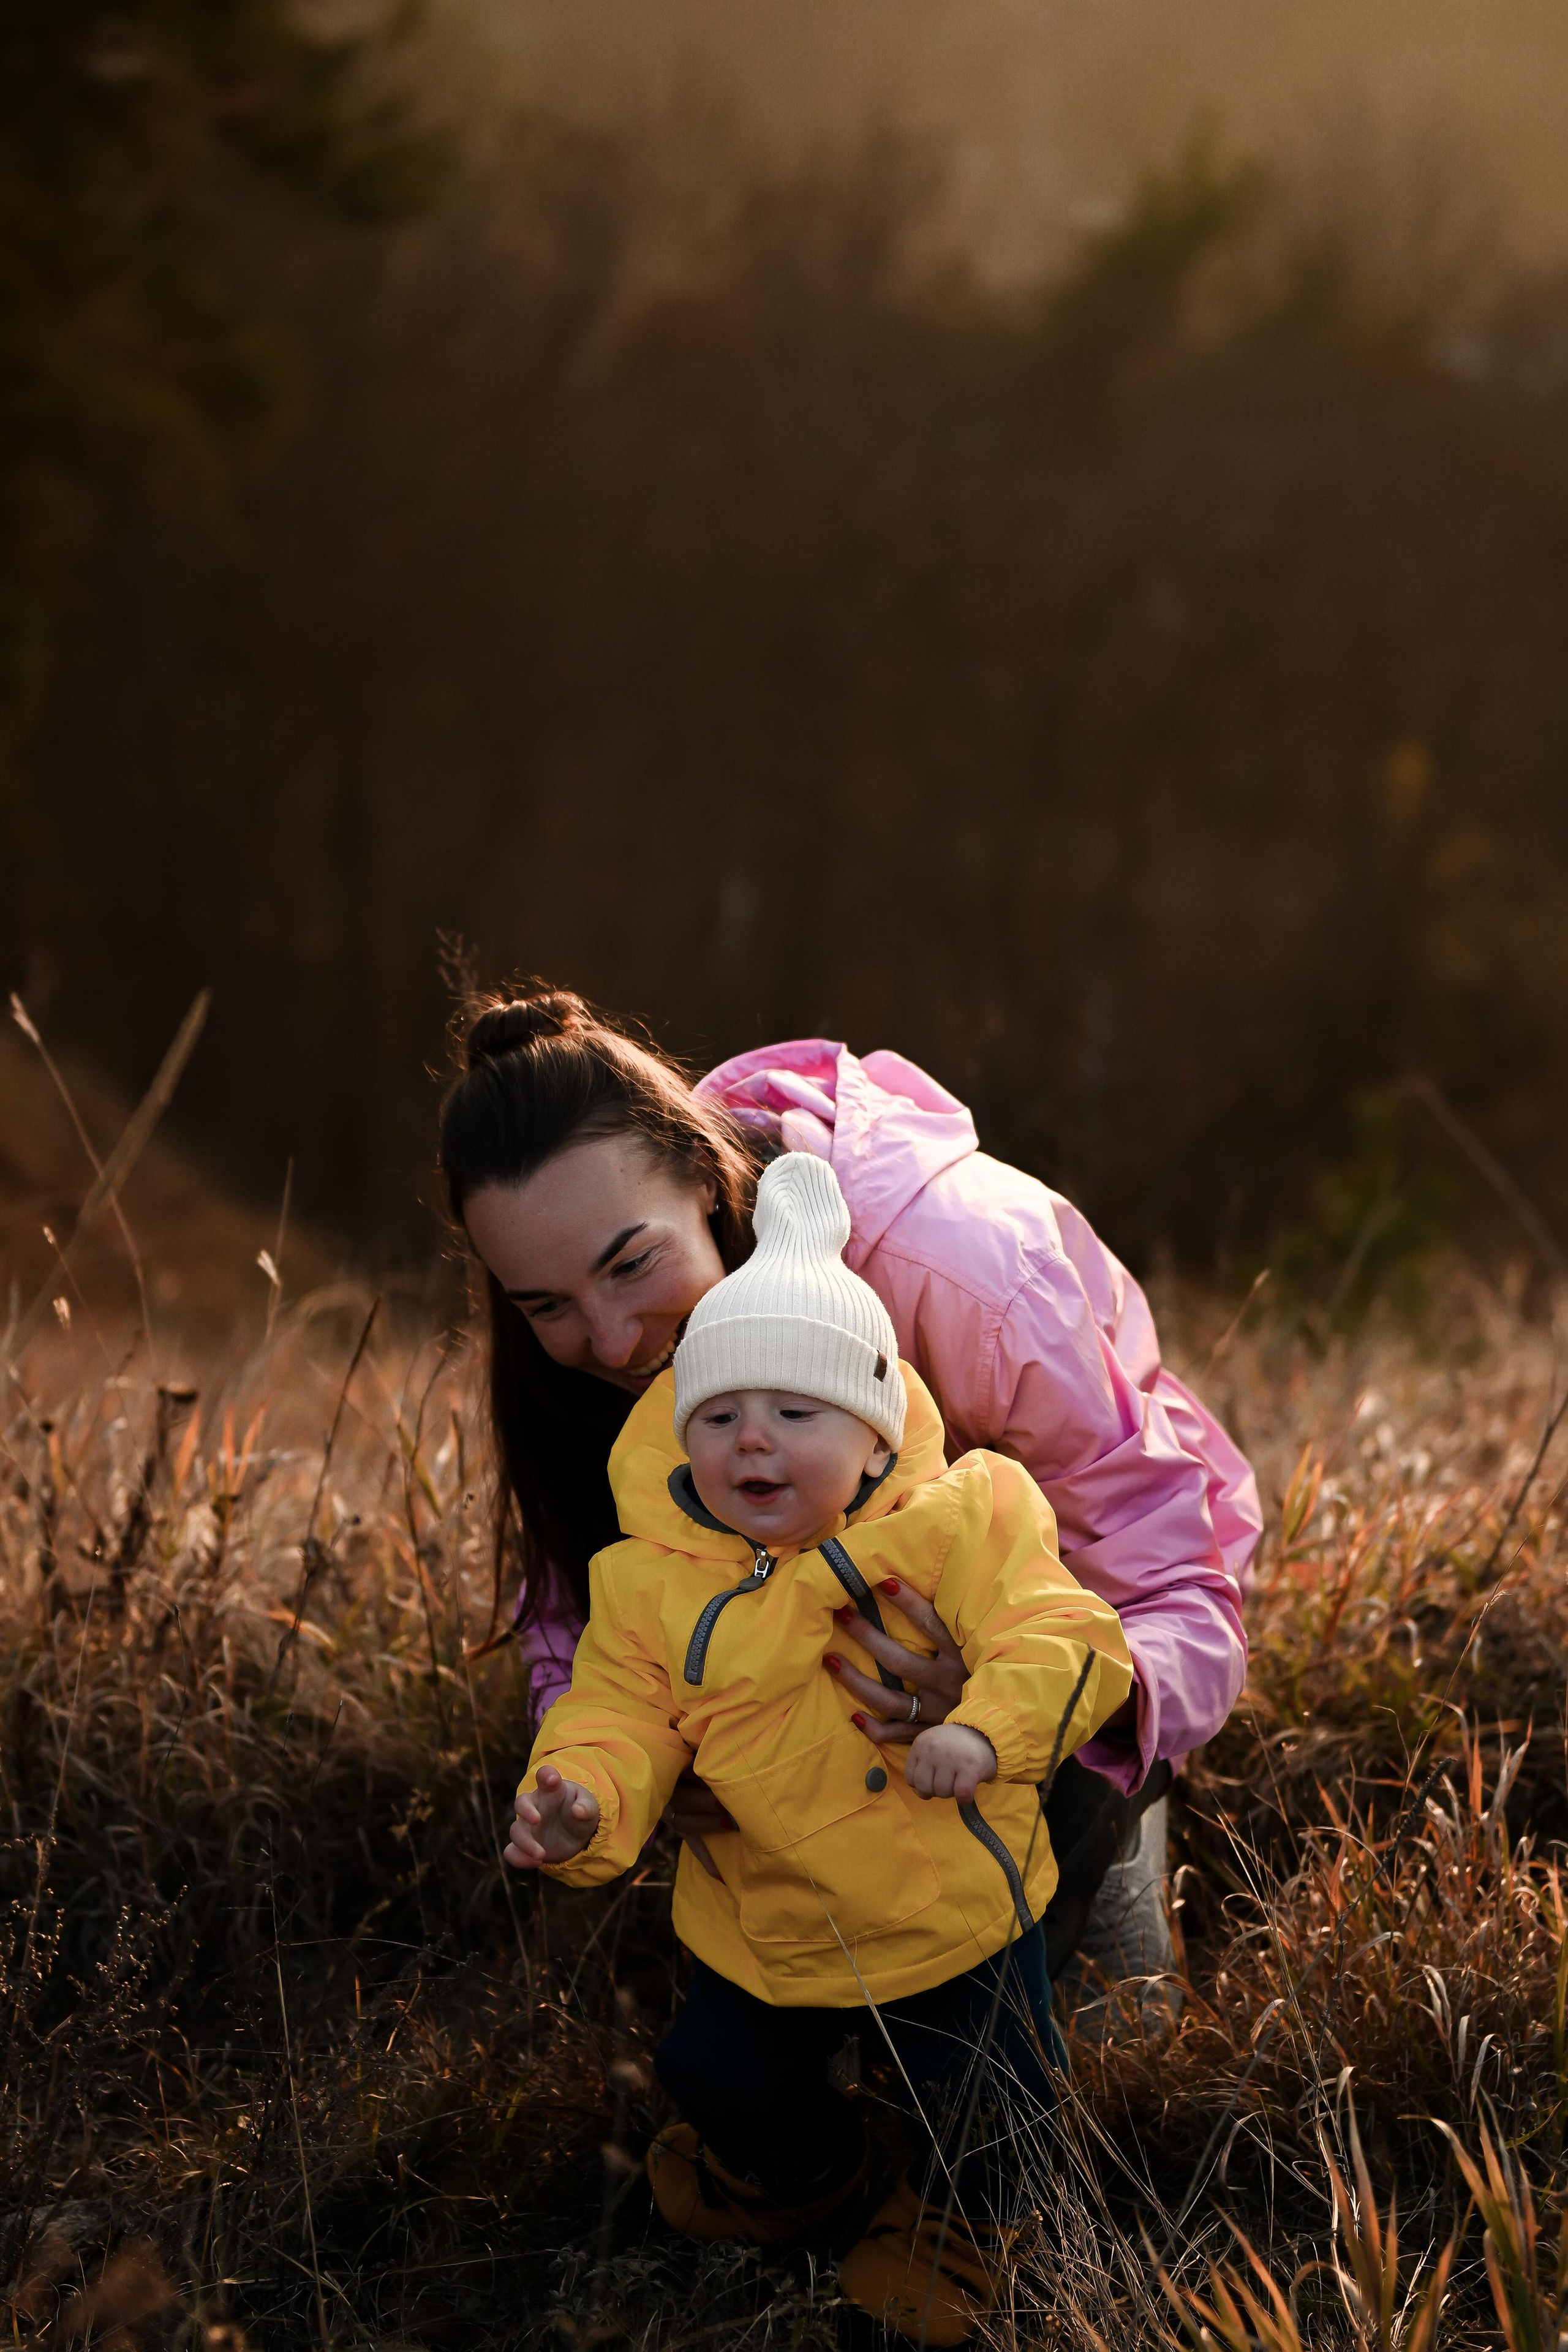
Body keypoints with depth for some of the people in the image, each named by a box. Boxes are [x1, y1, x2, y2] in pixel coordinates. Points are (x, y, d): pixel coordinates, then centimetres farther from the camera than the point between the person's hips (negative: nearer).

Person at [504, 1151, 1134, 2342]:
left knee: (982, 2103, 2)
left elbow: (1061, 1638, -25)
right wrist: (583, 1802, -31)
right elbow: (621, 1719, -8)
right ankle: (804, 2171, 47)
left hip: (955, 1903, -2)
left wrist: (984, 1730, -44)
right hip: (769, 1924, 2)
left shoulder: (956, 1528, -17)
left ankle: (953, 2218, 40)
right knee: (722, 2076, 10)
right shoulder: (653, 1583, -9)